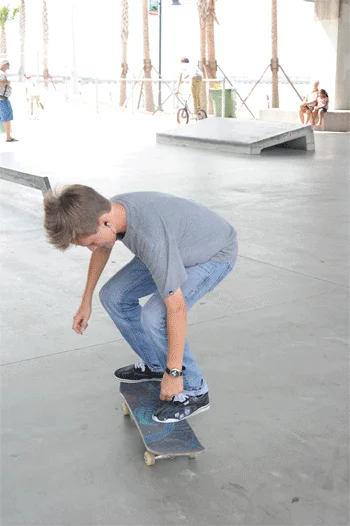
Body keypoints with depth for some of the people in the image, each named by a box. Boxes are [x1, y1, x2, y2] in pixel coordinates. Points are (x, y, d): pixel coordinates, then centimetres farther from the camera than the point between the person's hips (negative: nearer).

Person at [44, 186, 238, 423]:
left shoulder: (150, 237, -41)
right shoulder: (110, 210, -17)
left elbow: (177, 309, -36)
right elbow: (103, 248, 8)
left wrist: (173, 373, -27)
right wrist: (86, 301, 14)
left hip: (214, 253, -8)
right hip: (178, 248, 8)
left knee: (155, 316, -25)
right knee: (114, 296, 3)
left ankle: (193, 391, -4)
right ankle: (155, 364, 20)